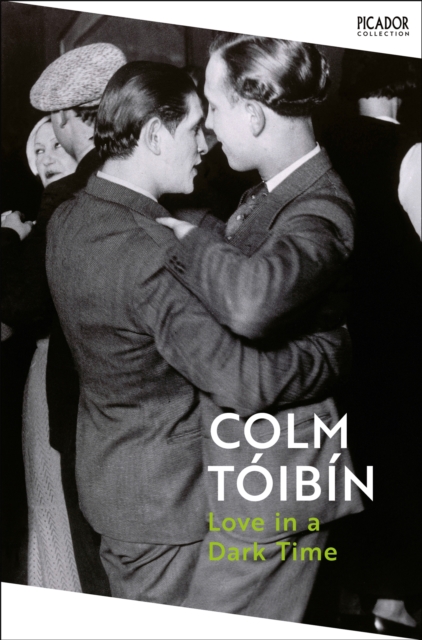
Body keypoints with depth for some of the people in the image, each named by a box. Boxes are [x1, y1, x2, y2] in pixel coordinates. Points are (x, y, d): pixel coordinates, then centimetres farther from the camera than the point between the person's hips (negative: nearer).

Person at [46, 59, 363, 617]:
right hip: (161, 499, -8)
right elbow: (244, 382, -33)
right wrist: (341, 341, -19)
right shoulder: (151, 253, -31)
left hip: (104, 470, 8)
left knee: (128, 616, 26)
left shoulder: (67, 220, -2)